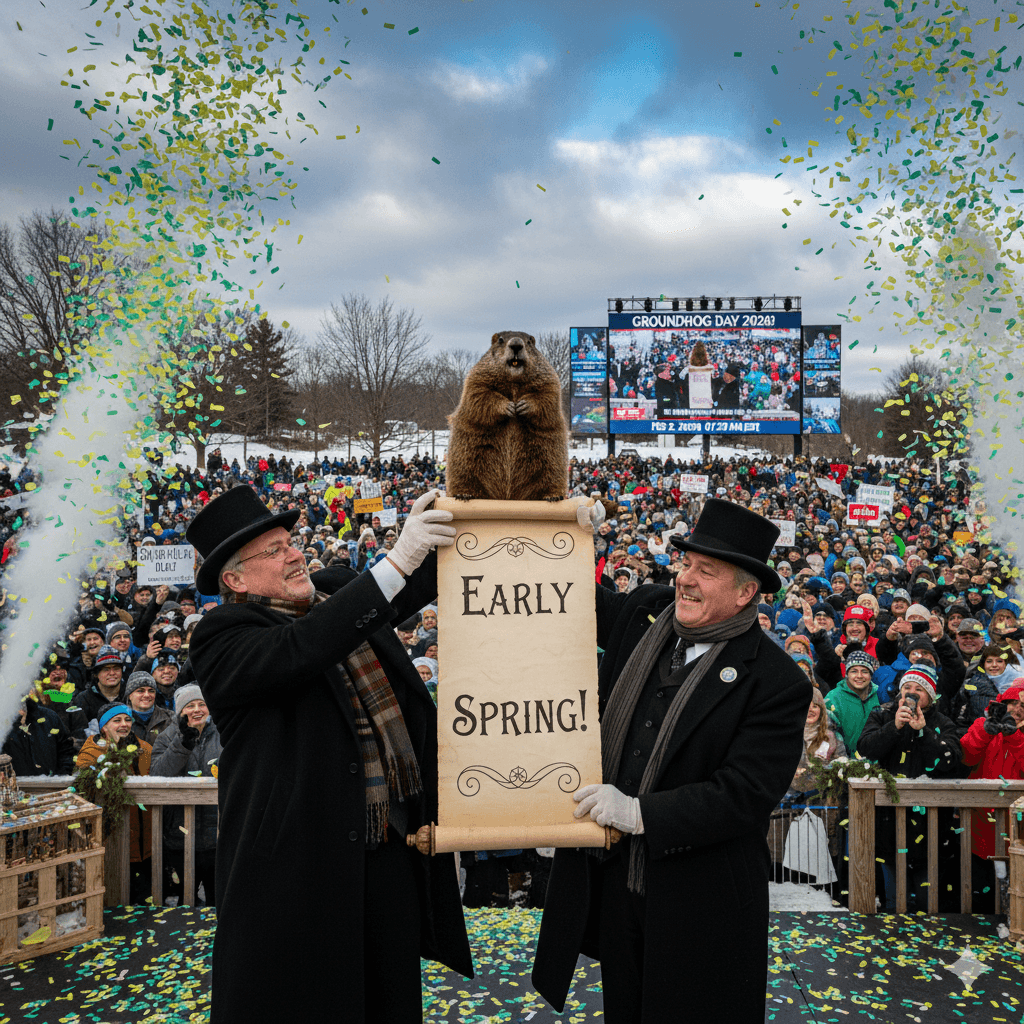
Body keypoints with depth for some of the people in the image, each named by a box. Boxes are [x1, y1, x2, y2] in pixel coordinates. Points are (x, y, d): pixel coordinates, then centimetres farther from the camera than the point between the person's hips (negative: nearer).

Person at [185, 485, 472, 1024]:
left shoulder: (336, 589, 9)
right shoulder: (221, 637, -11)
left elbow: (425, 580, 13)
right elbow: (299, 649, -29)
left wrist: (447, 524, -8)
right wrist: (397, 559, -33)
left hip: (395, 849, 6)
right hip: (304, 859, -6)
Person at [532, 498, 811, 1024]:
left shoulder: (777, 683, -16)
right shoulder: (645, 613, -1)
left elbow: (745, 795, -20)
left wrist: (640, 813, -24)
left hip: (700, 904, -5)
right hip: (613, 876, 5)